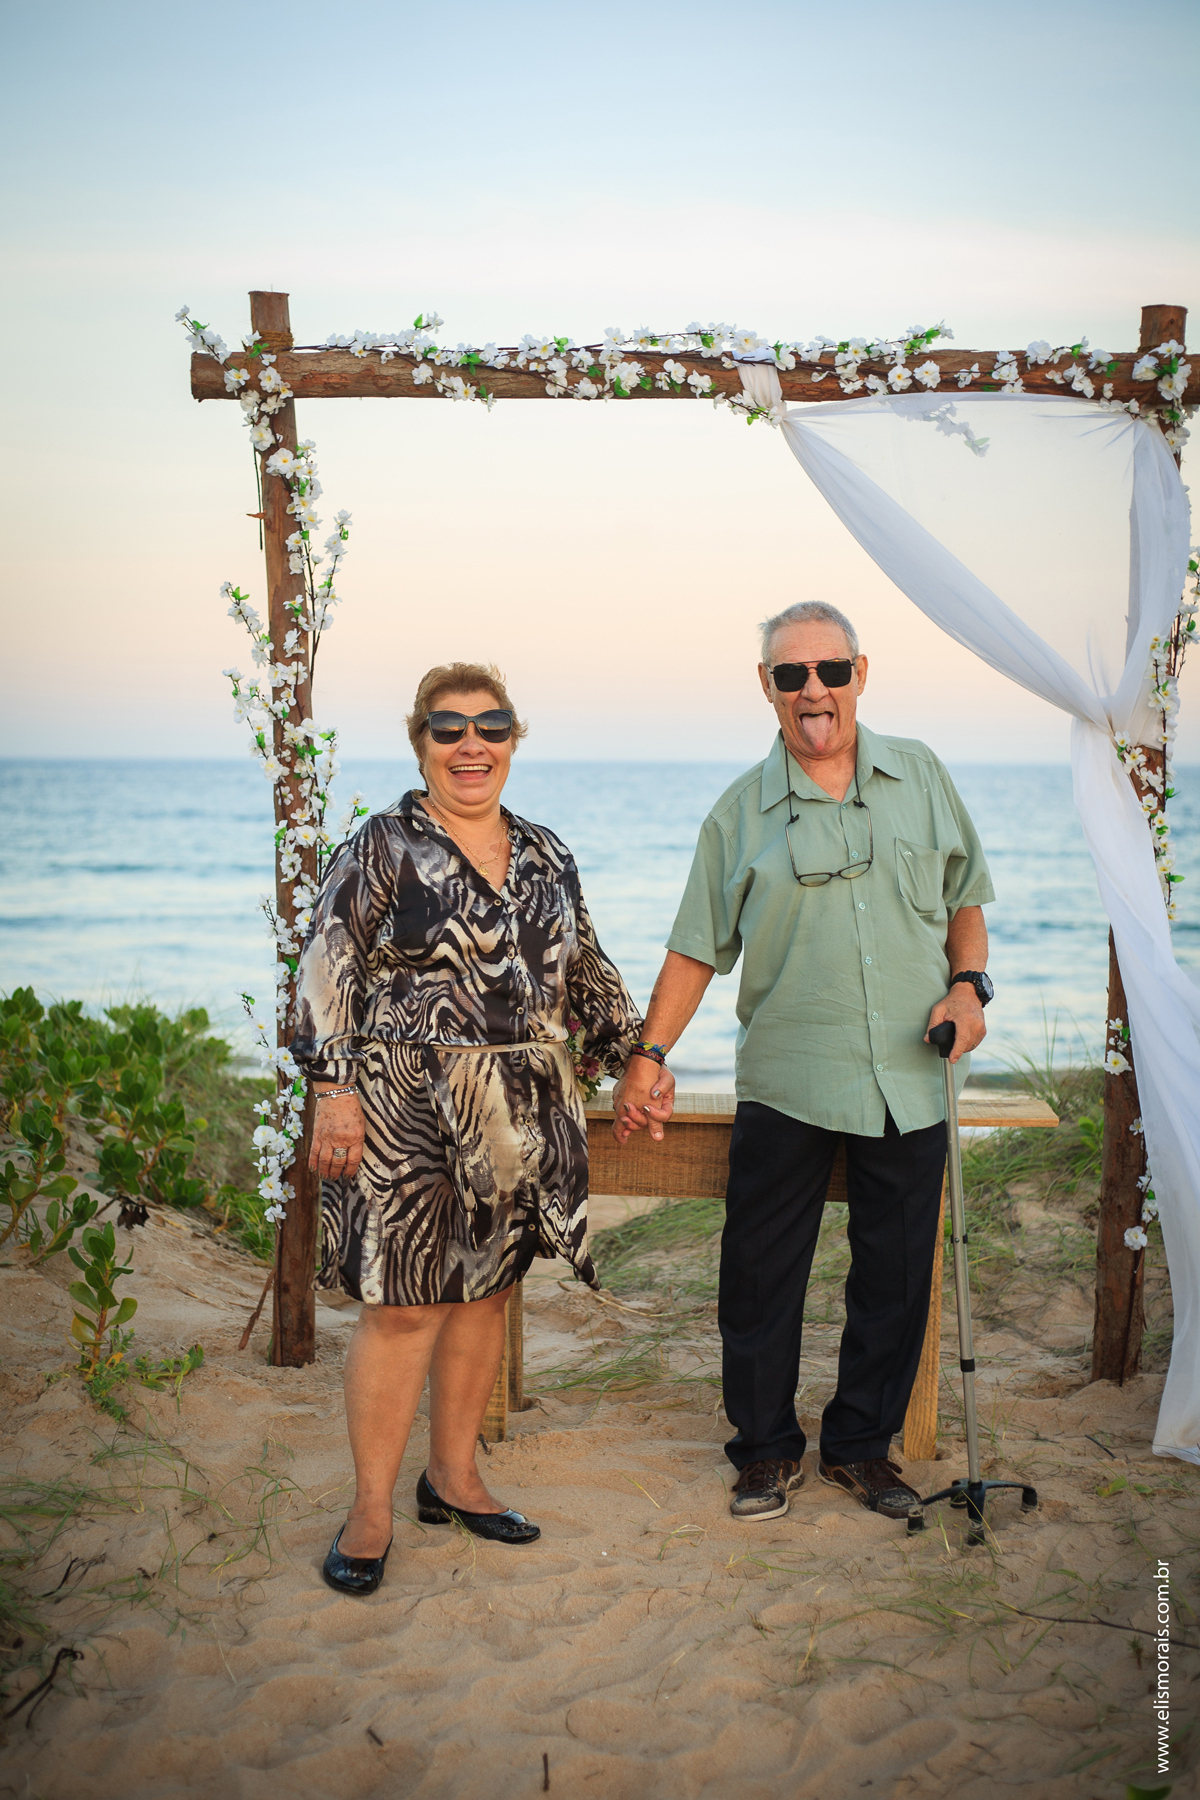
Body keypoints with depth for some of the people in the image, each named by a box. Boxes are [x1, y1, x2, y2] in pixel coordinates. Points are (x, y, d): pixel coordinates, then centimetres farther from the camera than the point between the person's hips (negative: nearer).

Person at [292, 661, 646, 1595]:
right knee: (404, 1303, -4)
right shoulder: (383, 846, -3)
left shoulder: (547, 854, 13)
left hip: (522, 1113, 5)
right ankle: (372, 1507, 11)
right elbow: (328, 970, -7)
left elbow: (586, 969, 22)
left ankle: (454, 1474, 28)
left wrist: (634, 1052, 17)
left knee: (485, 1290, 12)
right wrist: (335, 1089, -14)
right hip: (406, 1109, -5)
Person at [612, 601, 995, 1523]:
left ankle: (862, 1443, 29)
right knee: (761, 1275, 4)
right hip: (784, 1083, -1)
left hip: (910, 1083, 2)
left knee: (895, 1275, 10)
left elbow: (965, 899, 15)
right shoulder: (741, 810, 2)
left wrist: (968, 985, -2)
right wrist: (651, 1055, -3)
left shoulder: (921, 776, 8)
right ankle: (766, 1447, 25)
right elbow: (696, 948, 3)